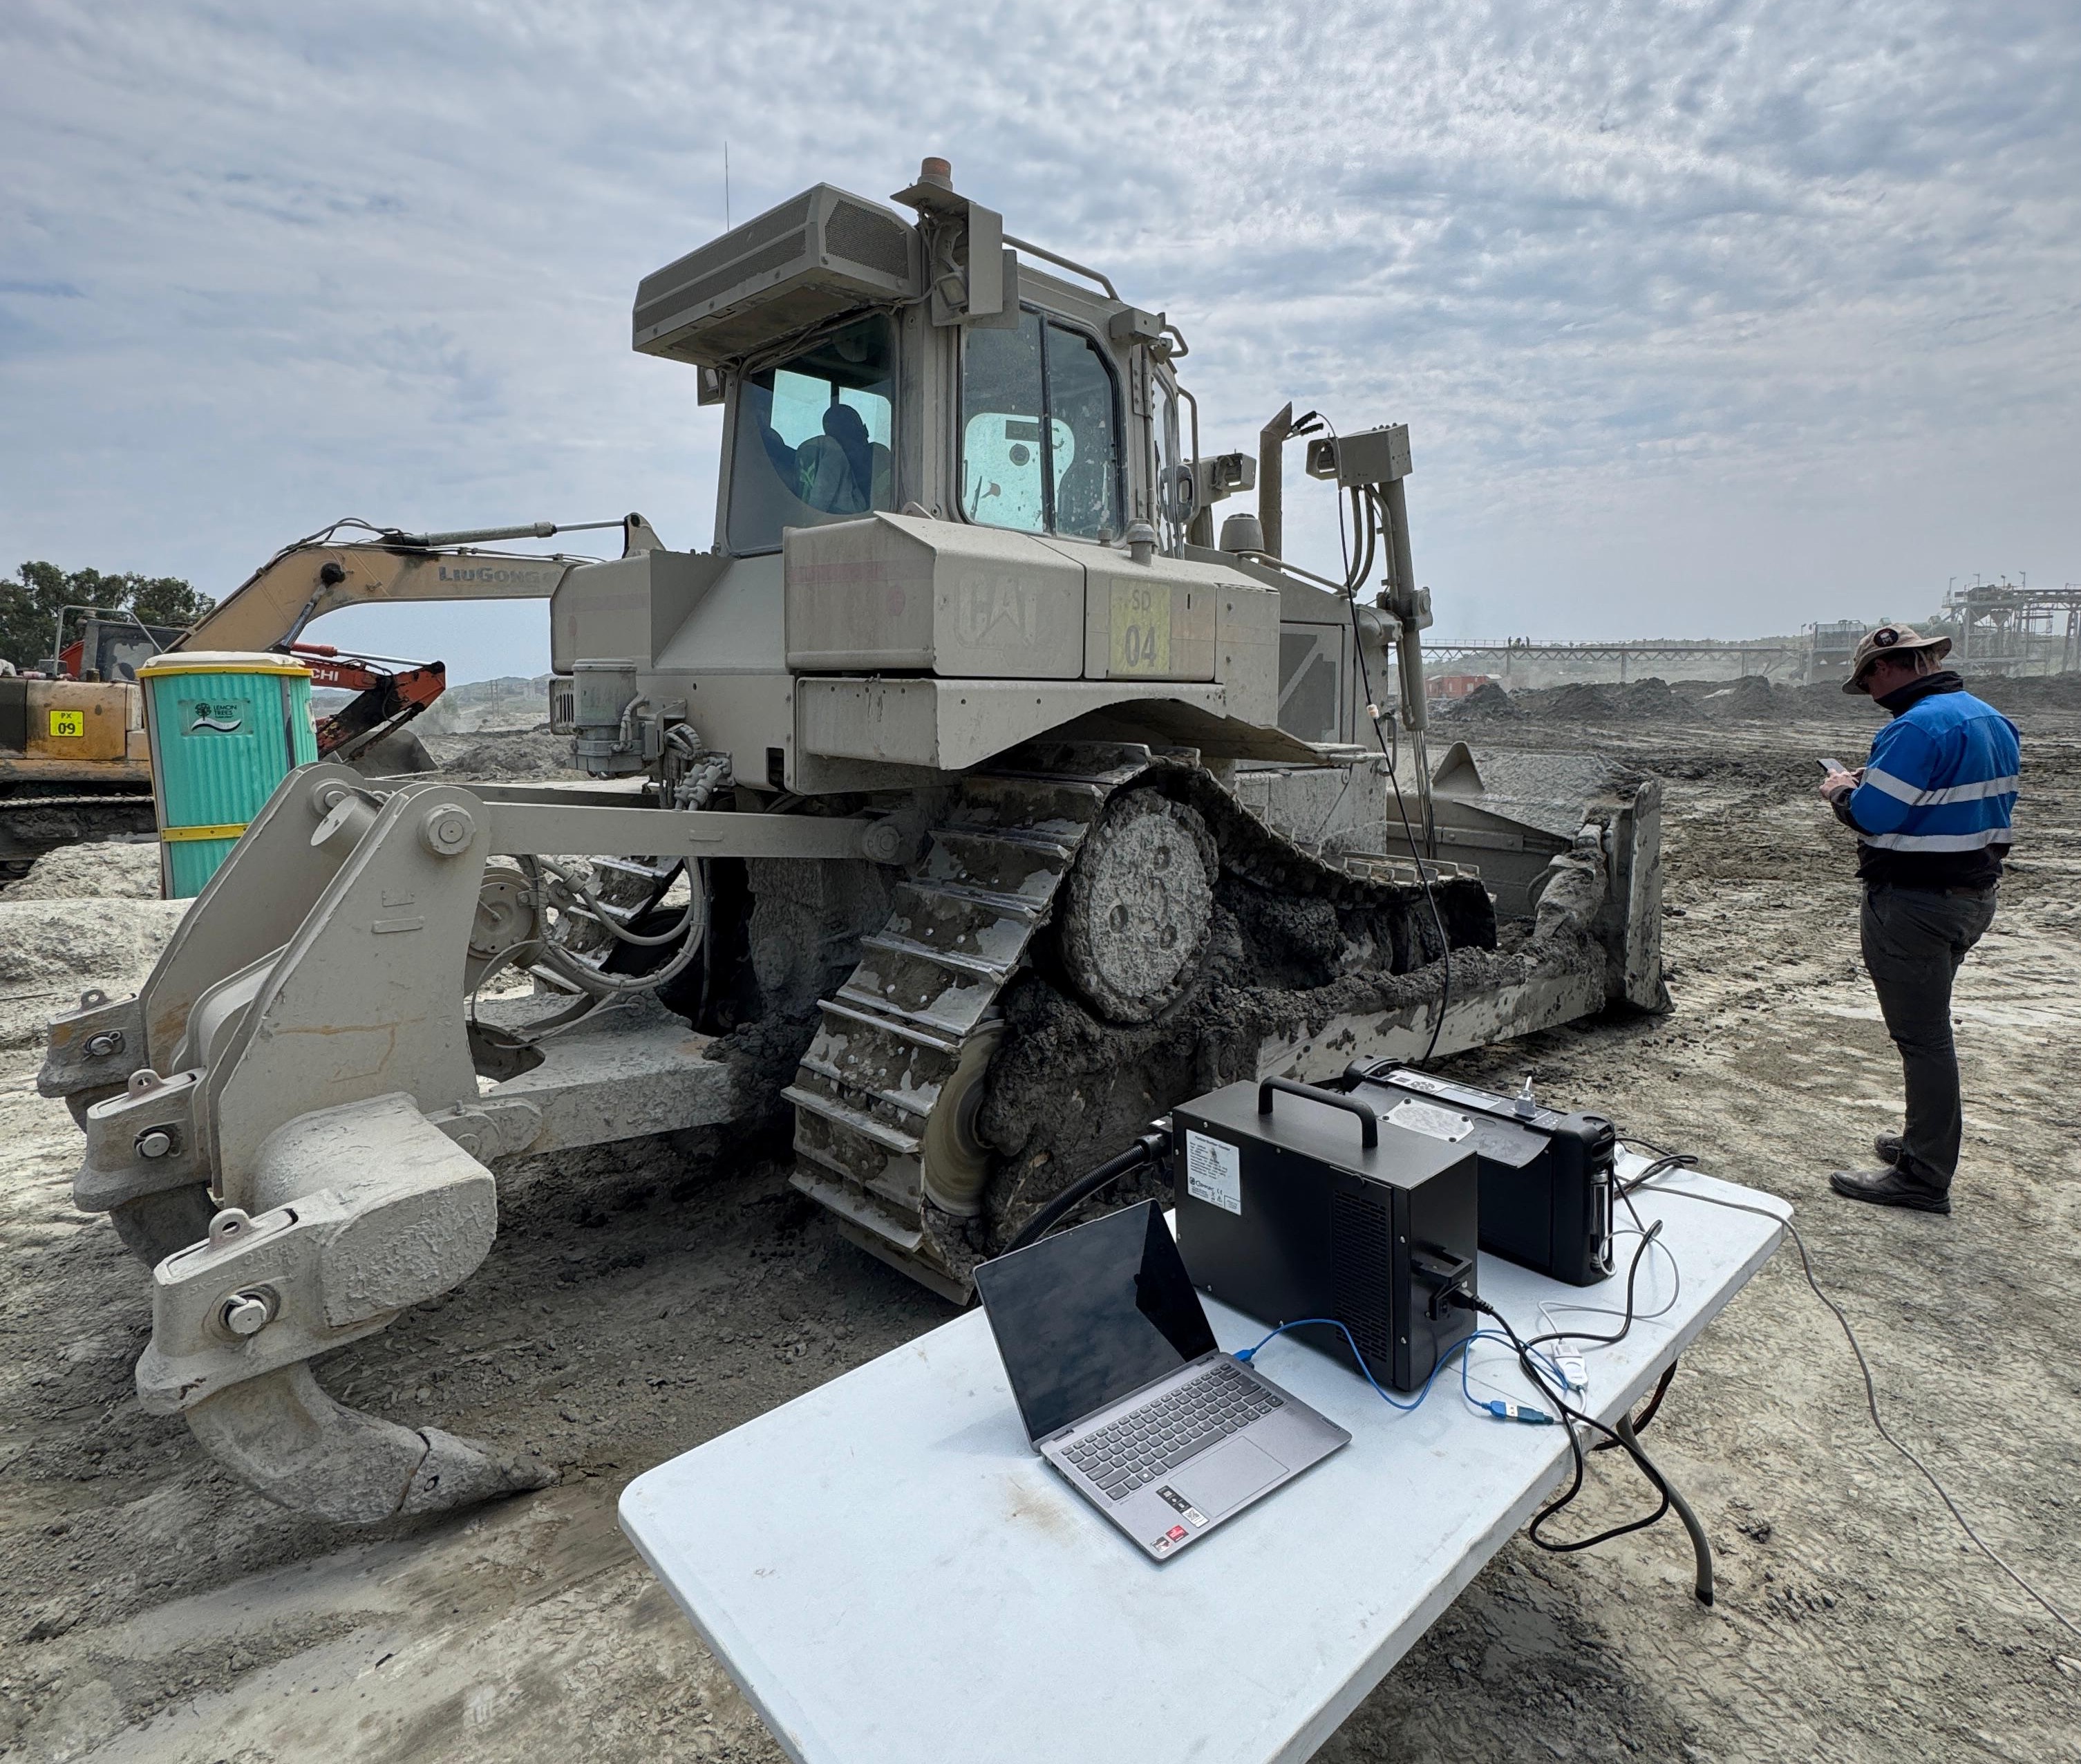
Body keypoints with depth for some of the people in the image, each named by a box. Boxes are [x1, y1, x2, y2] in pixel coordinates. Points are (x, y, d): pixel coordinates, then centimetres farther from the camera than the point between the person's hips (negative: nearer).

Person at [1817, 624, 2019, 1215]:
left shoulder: (1917, 728, -22)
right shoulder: (1993, 720, 11)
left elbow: (1872, 815, -25)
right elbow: (1967, 802, 17)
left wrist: (1842, 790, -4)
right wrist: (1875, 783, 12)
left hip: (1915, 905, -10)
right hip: (1975, 895, 10)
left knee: (1922, 1037, -2)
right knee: (1929, 1027, 22)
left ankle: (1923, 1178, 8)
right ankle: (1928, 1141, 36)